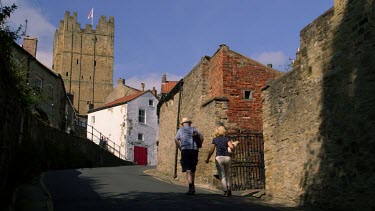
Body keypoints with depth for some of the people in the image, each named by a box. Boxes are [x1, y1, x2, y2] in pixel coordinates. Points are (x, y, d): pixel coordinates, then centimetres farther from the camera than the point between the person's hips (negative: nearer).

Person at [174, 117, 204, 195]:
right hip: (194, 150, 2)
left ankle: (191, 188, -15)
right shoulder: (195, 129, 16)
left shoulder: (180, 130, 13)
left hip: (185, 150, -2)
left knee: (188, 170, -5)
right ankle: (192, 187, 19)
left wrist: (180, 148, 7)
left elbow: (176, 139, 0)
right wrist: (197, 146, 7)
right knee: (193, 169, 14)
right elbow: (201, 137, 2)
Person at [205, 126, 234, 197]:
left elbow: (211, 150, 5)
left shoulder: (215, 139, 8)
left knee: (222, 176, 1)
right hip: (227, 158, 1)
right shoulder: (227, 139, 6)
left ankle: (225, 191, -9)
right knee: (227, 175, 16)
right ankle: (229, 189, 2)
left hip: (219, 158, -1)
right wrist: (232, 145, 15)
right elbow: (232, 147, -9)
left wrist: (207, 159, 16)